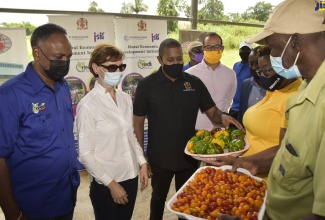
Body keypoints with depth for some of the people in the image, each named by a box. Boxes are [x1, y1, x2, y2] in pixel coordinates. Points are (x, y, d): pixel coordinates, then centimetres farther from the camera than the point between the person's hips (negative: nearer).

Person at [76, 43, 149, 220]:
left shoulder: (126, 99, 0)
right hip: (105, 184, -5)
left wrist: (142, 163, 3)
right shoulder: (88, 105, -17)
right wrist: (111, 183, -13)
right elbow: (85, 153, -15)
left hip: (130, 177, 5)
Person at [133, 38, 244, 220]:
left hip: (189, 156, 2)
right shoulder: (147, 85, -10)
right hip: (159, 158, -1)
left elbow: (212, 111, -1)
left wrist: (222, 116, -25)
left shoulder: (195, 83, -3)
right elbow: (138, 123, -6)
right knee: (159, 197, 22)